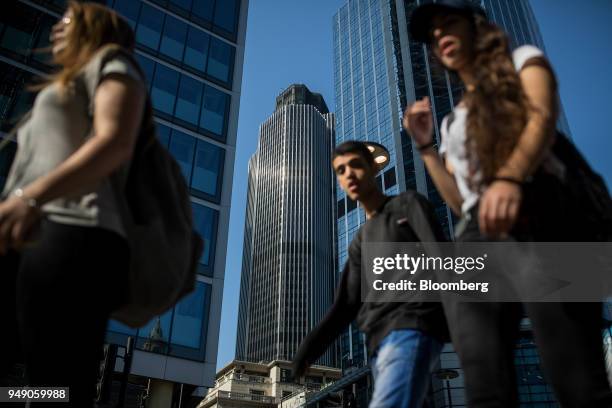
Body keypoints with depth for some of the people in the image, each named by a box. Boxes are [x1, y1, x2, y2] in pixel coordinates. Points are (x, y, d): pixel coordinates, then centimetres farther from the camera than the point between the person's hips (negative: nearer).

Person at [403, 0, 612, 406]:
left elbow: (543, 118, -6)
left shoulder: (522, 60, 19)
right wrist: (425, 146, 19)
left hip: (538, 216, -4)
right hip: (475, 239, 5)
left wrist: (508, 179, -26)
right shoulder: (453, 121, 32)